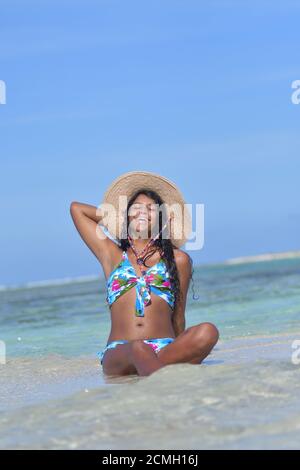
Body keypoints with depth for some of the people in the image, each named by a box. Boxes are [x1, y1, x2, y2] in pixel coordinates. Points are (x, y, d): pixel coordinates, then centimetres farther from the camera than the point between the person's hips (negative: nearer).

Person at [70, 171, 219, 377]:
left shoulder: (177, 259, 19)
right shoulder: (113, 255, 22)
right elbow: (76, 208, 29)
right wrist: (118, 218, 33)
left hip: (166, 351, 1)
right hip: (119, 354, -1)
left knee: (207, 332, -30)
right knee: (138, 349, -38)